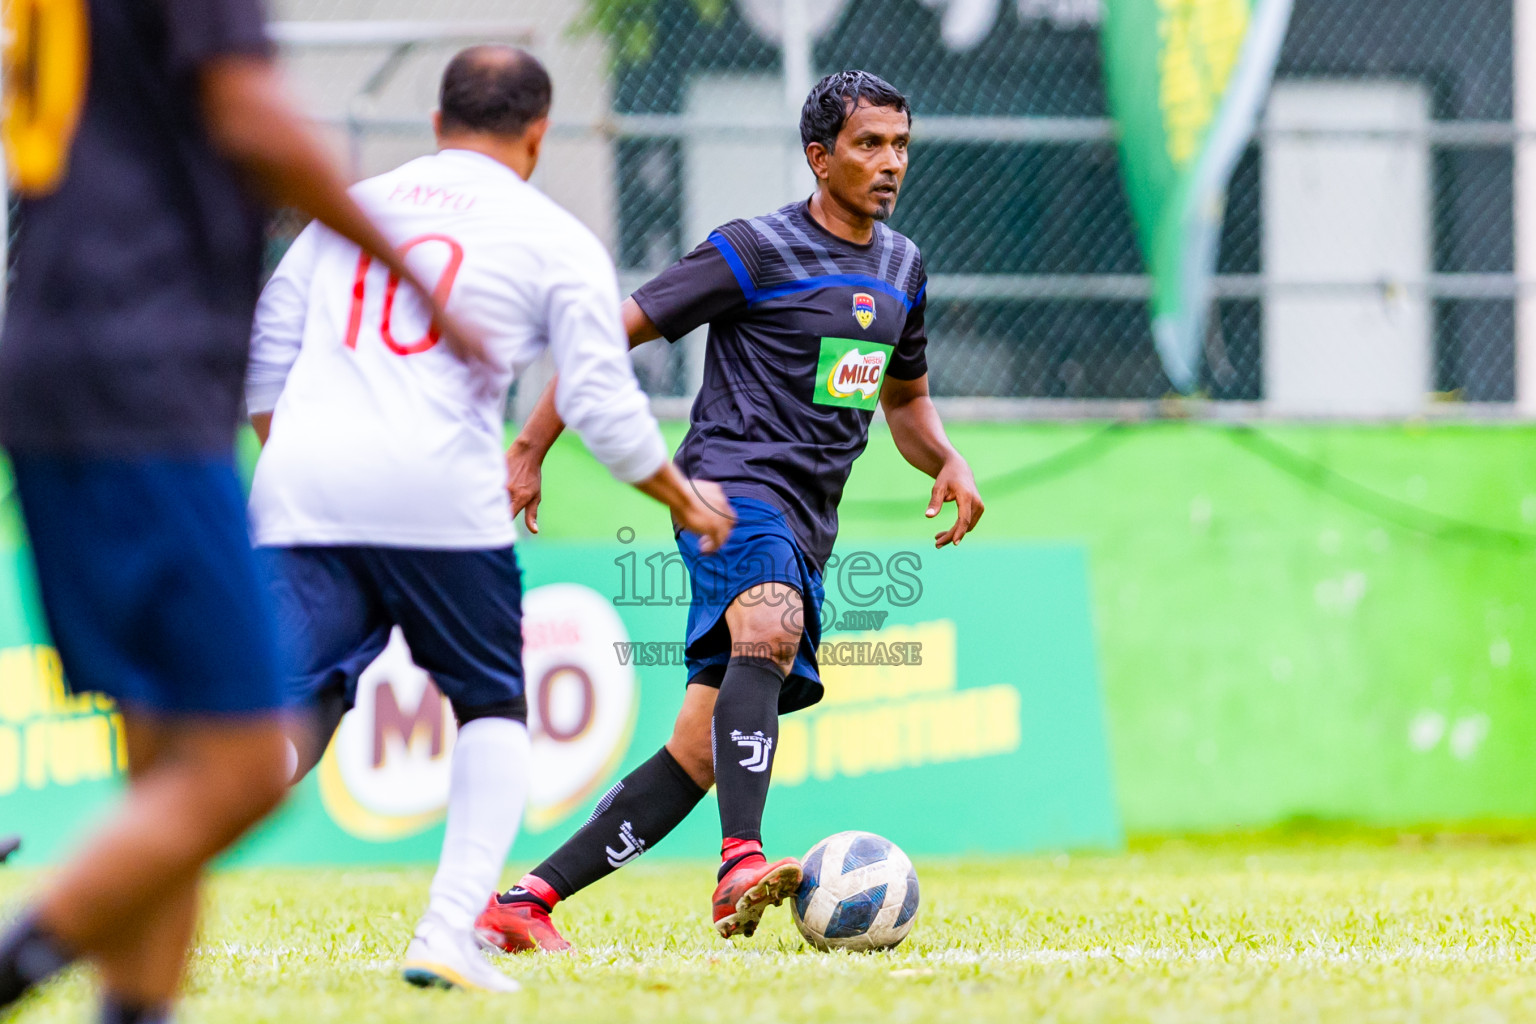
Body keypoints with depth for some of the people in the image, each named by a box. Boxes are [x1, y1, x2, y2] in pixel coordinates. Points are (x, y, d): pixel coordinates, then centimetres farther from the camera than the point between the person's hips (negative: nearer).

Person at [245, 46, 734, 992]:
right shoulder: (556, 241, 11)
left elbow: (265, 357, 19)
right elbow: (602, 403, 6)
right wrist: (685, 498, 21)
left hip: (298, 488, 3)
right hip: (438, 492, -3)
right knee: (495, 710, 17)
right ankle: (450, 936, 0)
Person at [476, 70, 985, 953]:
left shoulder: (901, 267, 18)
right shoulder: (758, 251, -4)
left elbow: (906, 398, 32)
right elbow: (612, 331, -2)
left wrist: (947, 460, 10)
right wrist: (531, 450, -5)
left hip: (806, 531, 7)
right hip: (734, 486, -7)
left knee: (704, 754, 0)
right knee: (769, 630, -37)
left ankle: (524, 904, 5)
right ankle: (742, 867, -54)